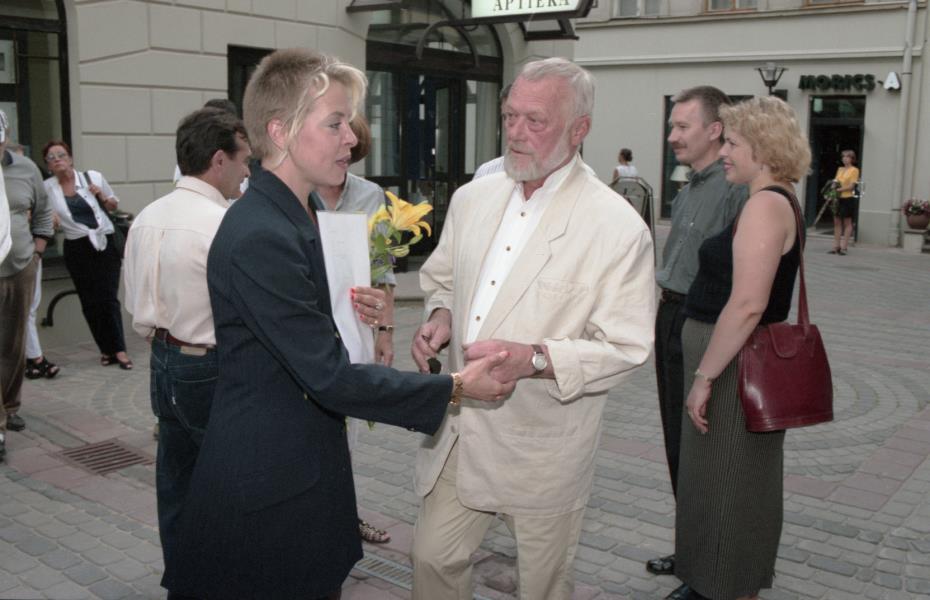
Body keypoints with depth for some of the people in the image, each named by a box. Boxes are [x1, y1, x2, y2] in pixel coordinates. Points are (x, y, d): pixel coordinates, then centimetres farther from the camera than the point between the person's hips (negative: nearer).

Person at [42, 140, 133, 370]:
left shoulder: (93, 177, 1)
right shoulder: (47, 188, -1)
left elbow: (113, 205, 14)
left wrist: (102, 196, -5)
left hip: (105, 243, -1)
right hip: (77, 249, 1)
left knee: (109, 298, -4)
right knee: (89, 302, 5)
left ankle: (119, 349, 6)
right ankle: (106, 349, 20)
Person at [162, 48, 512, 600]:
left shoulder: (291, 215, 7)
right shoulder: (259, 237, -24)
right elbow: (330, 378, -23)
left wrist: (351, 312, -1)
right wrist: (454, 388, -18)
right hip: (268, 491, -9)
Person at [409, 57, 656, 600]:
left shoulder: (619, 227, -15)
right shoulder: (473, 198, 3)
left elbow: (627, 347, -14)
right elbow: (442, 279, 17)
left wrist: (533, 359, -28)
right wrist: (441, 316, -6)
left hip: (544, 448, -4)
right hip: (459, 430, 5)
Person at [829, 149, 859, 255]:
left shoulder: (854, 170, -4)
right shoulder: (840, 169, 14)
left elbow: (852, 186, -11)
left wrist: (839, 189, -20)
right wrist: (833, 187, -7)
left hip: (848, 198, -6)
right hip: (838, 198, 6)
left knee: (847, 222, 1)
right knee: (837, 222, 6)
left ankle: (844, 247, 2)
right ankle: (836, 246, 10)